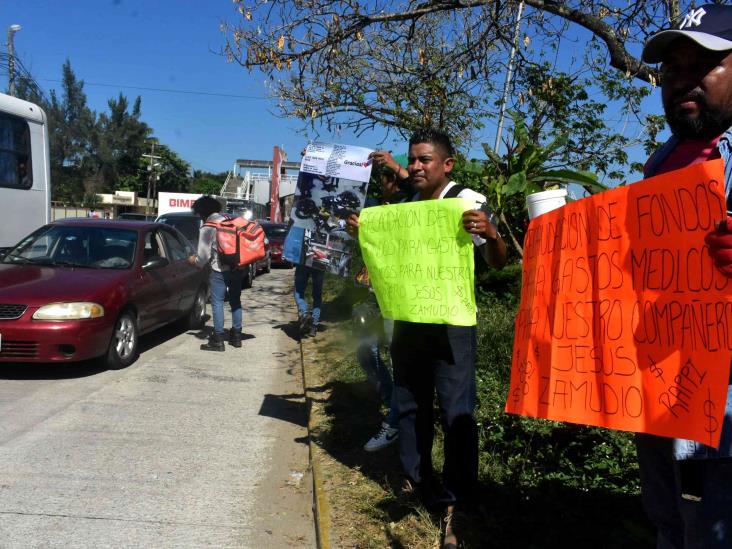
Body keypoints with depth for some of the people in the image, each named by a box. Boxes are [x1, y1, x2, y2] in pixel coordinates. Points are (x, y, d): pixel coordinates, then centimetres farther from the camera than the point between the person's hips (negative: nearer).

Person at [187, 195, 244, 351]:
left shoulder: (207, 228, -10)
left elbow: (204, 255, -11)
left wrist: (194, 260, 10)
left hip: (219, 270, -6)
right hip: (236, 268, 6)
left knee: (217, 303, 1)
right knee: (235, 301, 16)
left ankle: (218, 339, 2)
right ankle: (236, 335, 23)